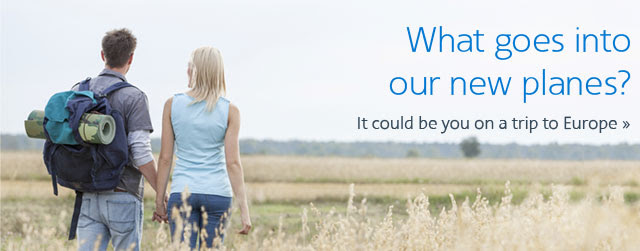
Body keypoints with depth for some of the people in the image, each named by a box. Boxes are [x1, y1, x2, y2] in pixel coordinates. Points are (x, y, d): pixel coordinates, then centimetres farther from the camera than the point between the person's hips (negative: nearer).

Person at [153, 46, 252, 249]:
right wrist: (244, 209, -5)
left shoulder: (173, 105, -1)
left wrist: (159, 201, 8)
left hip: (182, 192, 0)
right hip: (217, 193, 0)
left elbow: (165, 158, 0)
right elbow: (233, 163, -7)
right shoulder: (230, 111, -3)